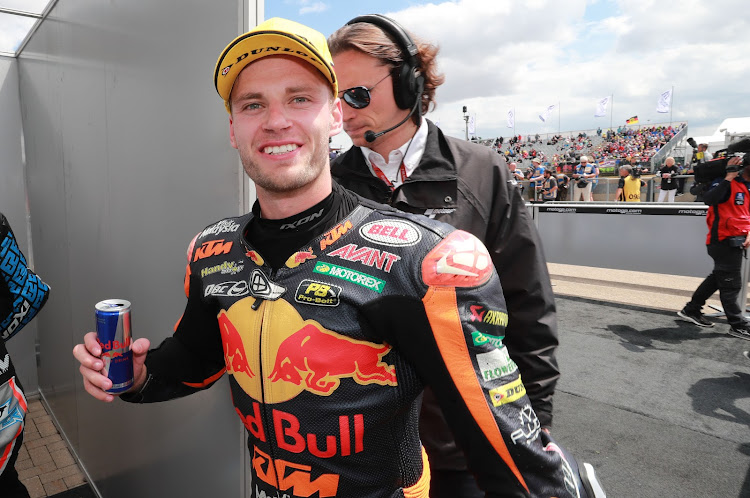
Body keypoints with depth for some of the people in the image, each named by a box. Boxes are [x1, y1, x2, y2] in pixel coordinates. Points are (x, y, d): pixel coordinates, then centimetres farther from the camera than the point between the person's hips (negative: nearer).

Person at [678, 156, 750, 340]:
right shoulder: (727, 183, -13)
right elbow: (709, 199, -33)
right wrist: (730, 176, -31)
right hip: (723, 241, -9)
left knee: (717, 278, 17)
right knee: (731, 285, 0)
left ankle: (691, 310, 28)